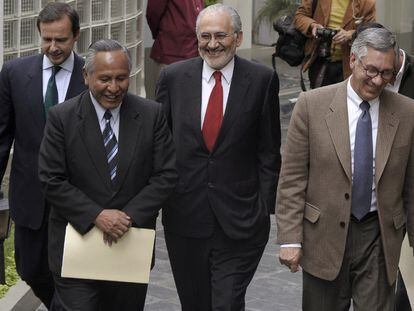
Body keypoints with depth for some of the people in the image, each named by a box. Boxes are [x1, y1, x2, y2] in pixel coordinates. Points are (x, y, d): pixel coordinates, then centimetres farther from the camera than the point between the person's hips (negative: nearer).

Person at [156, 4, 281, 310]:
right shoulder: (173, 77, 2)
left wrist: (265, 208, -3)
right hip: (185, 216, 3)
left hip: (240, 220, -2)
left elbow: (269, 152, 0)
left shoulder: (262, 79, -3)